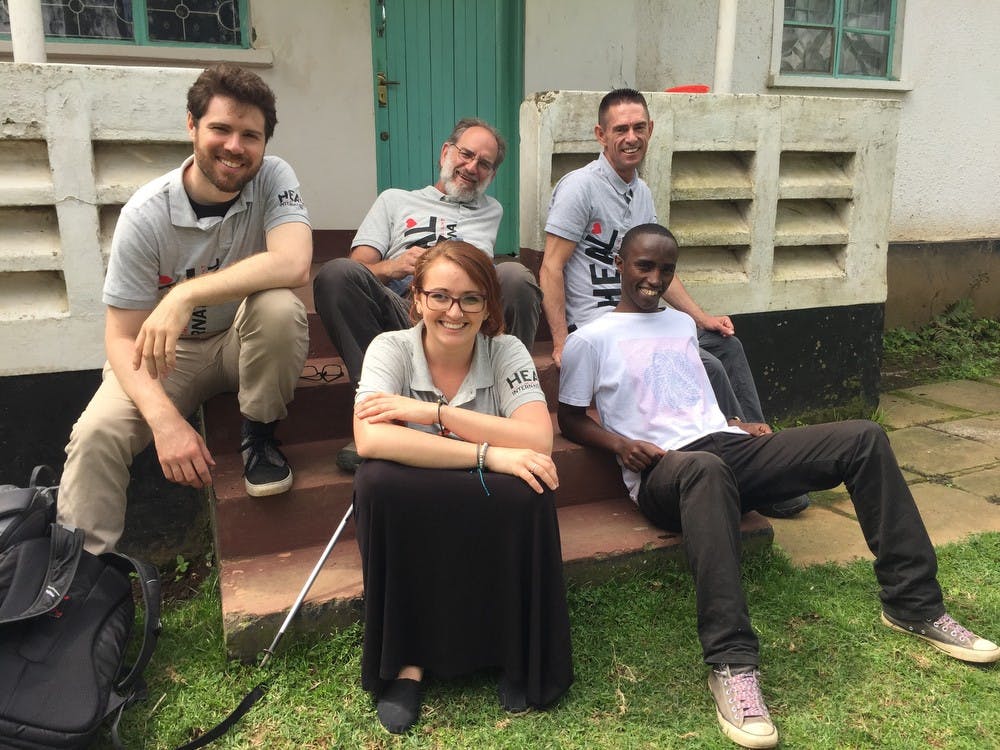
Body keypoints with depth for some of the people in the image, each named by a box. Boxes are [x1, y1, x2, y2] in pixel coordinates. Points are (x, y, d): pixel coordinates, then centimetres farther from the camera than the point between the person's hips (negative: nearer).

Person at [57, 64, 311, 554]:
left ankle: (259, 438, -9)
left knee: (278, 306, -33)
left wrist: (185, 295, -40)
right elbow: (122, 336, -16)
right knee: (97, 433, -25)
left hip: (250, 344, 1)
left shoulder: (274, 178, -16)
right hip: (169, 353, 0)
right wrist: (166, 420, -32)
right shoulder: (145, 215, -19)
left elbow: (294, 265, -36)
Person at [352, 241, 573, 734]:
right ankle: (406, 659, -13)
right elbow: (370, 440, -29)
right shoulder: (391, 349, -11)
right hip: (409, 520, 0)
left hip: (491, 521, 0)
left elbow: (538, 443, -23)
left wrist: (432, 410, -25)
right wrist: (487, 455, -34)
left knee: (525, 493, -31)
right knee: (379, 482, -31)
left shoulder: (507, 352, -8)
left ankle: (520, 655, -7)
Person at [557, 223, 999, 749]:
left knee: (863, 438, -6)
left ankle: (912, 604, 0)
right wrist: (620, 443, -12)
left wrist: (737, 425, 12)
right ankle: (731, 663, -44)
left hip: (727, 446, 7)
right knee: (705, 468, -45)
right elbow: (569, 420, 5)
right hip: (663, 471, -7)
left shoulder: (682, 324, 25)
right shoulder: (590, 340, 5)